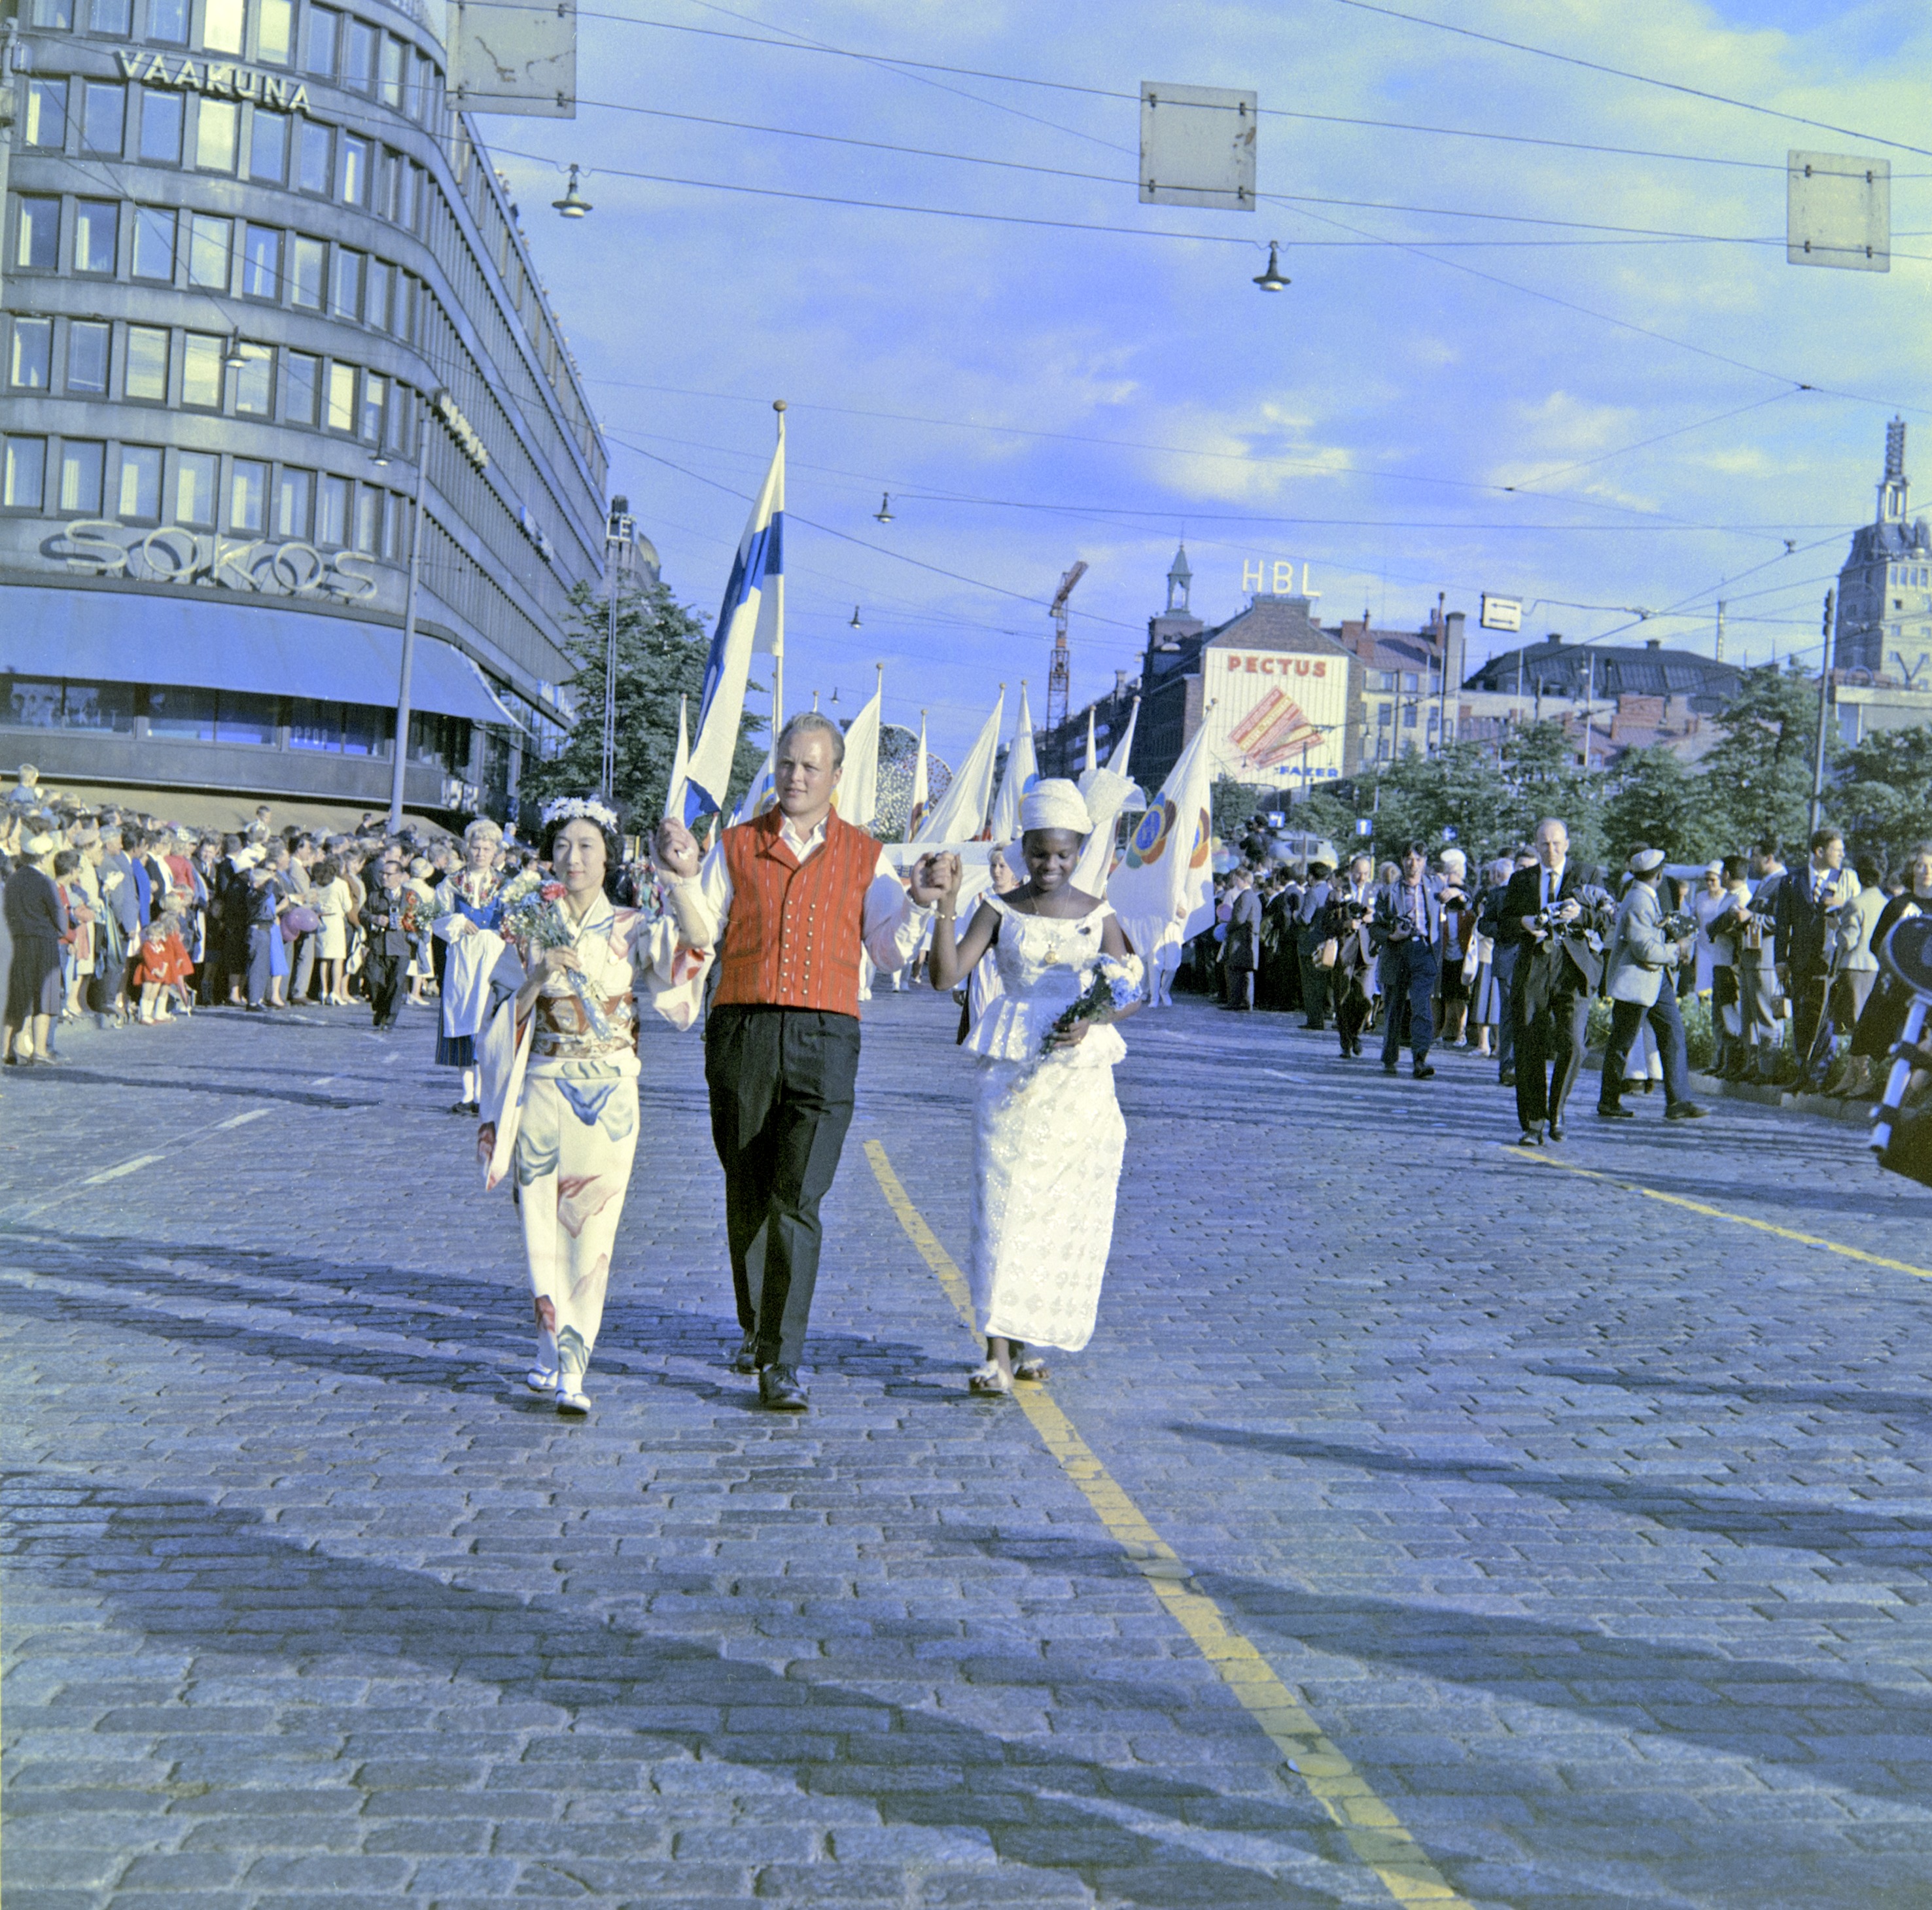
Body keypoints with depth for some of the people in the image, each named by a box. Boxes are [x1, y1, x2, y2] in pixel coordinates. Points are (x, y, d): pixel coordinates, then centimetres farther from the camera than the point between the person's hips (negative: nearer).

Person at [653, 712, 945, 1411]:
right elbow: (701, 935, 7)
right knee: (746, 1194, 10)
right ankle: (755, 1329, 31)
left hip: (824, 1040, -1)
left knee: (797, 1200, -12)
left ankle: (782, 1363, -9)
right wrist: (684, 876, -8)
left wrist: (917, 904, -10)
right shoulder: (736, 847, 11)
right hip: (743, 1032, 2)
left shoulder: (864, 856, 11)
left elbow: (888, 950, 6)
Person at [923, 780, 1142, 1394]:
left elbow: (1132, 994, 8)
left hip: (1081, 1077, 2)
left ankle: (1024, 1340, 19)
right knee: (1003, 1206, -9)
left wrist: (1093, 1021, -11)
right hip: (1012, 1075, -2)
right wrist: (945, 907, -19)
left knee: (1065, 1212, 4)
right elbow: (946, 976, -7)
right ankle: (998, 1355, -11)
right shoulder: (1000, 909, 3)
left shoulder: (1098, 914, 6)